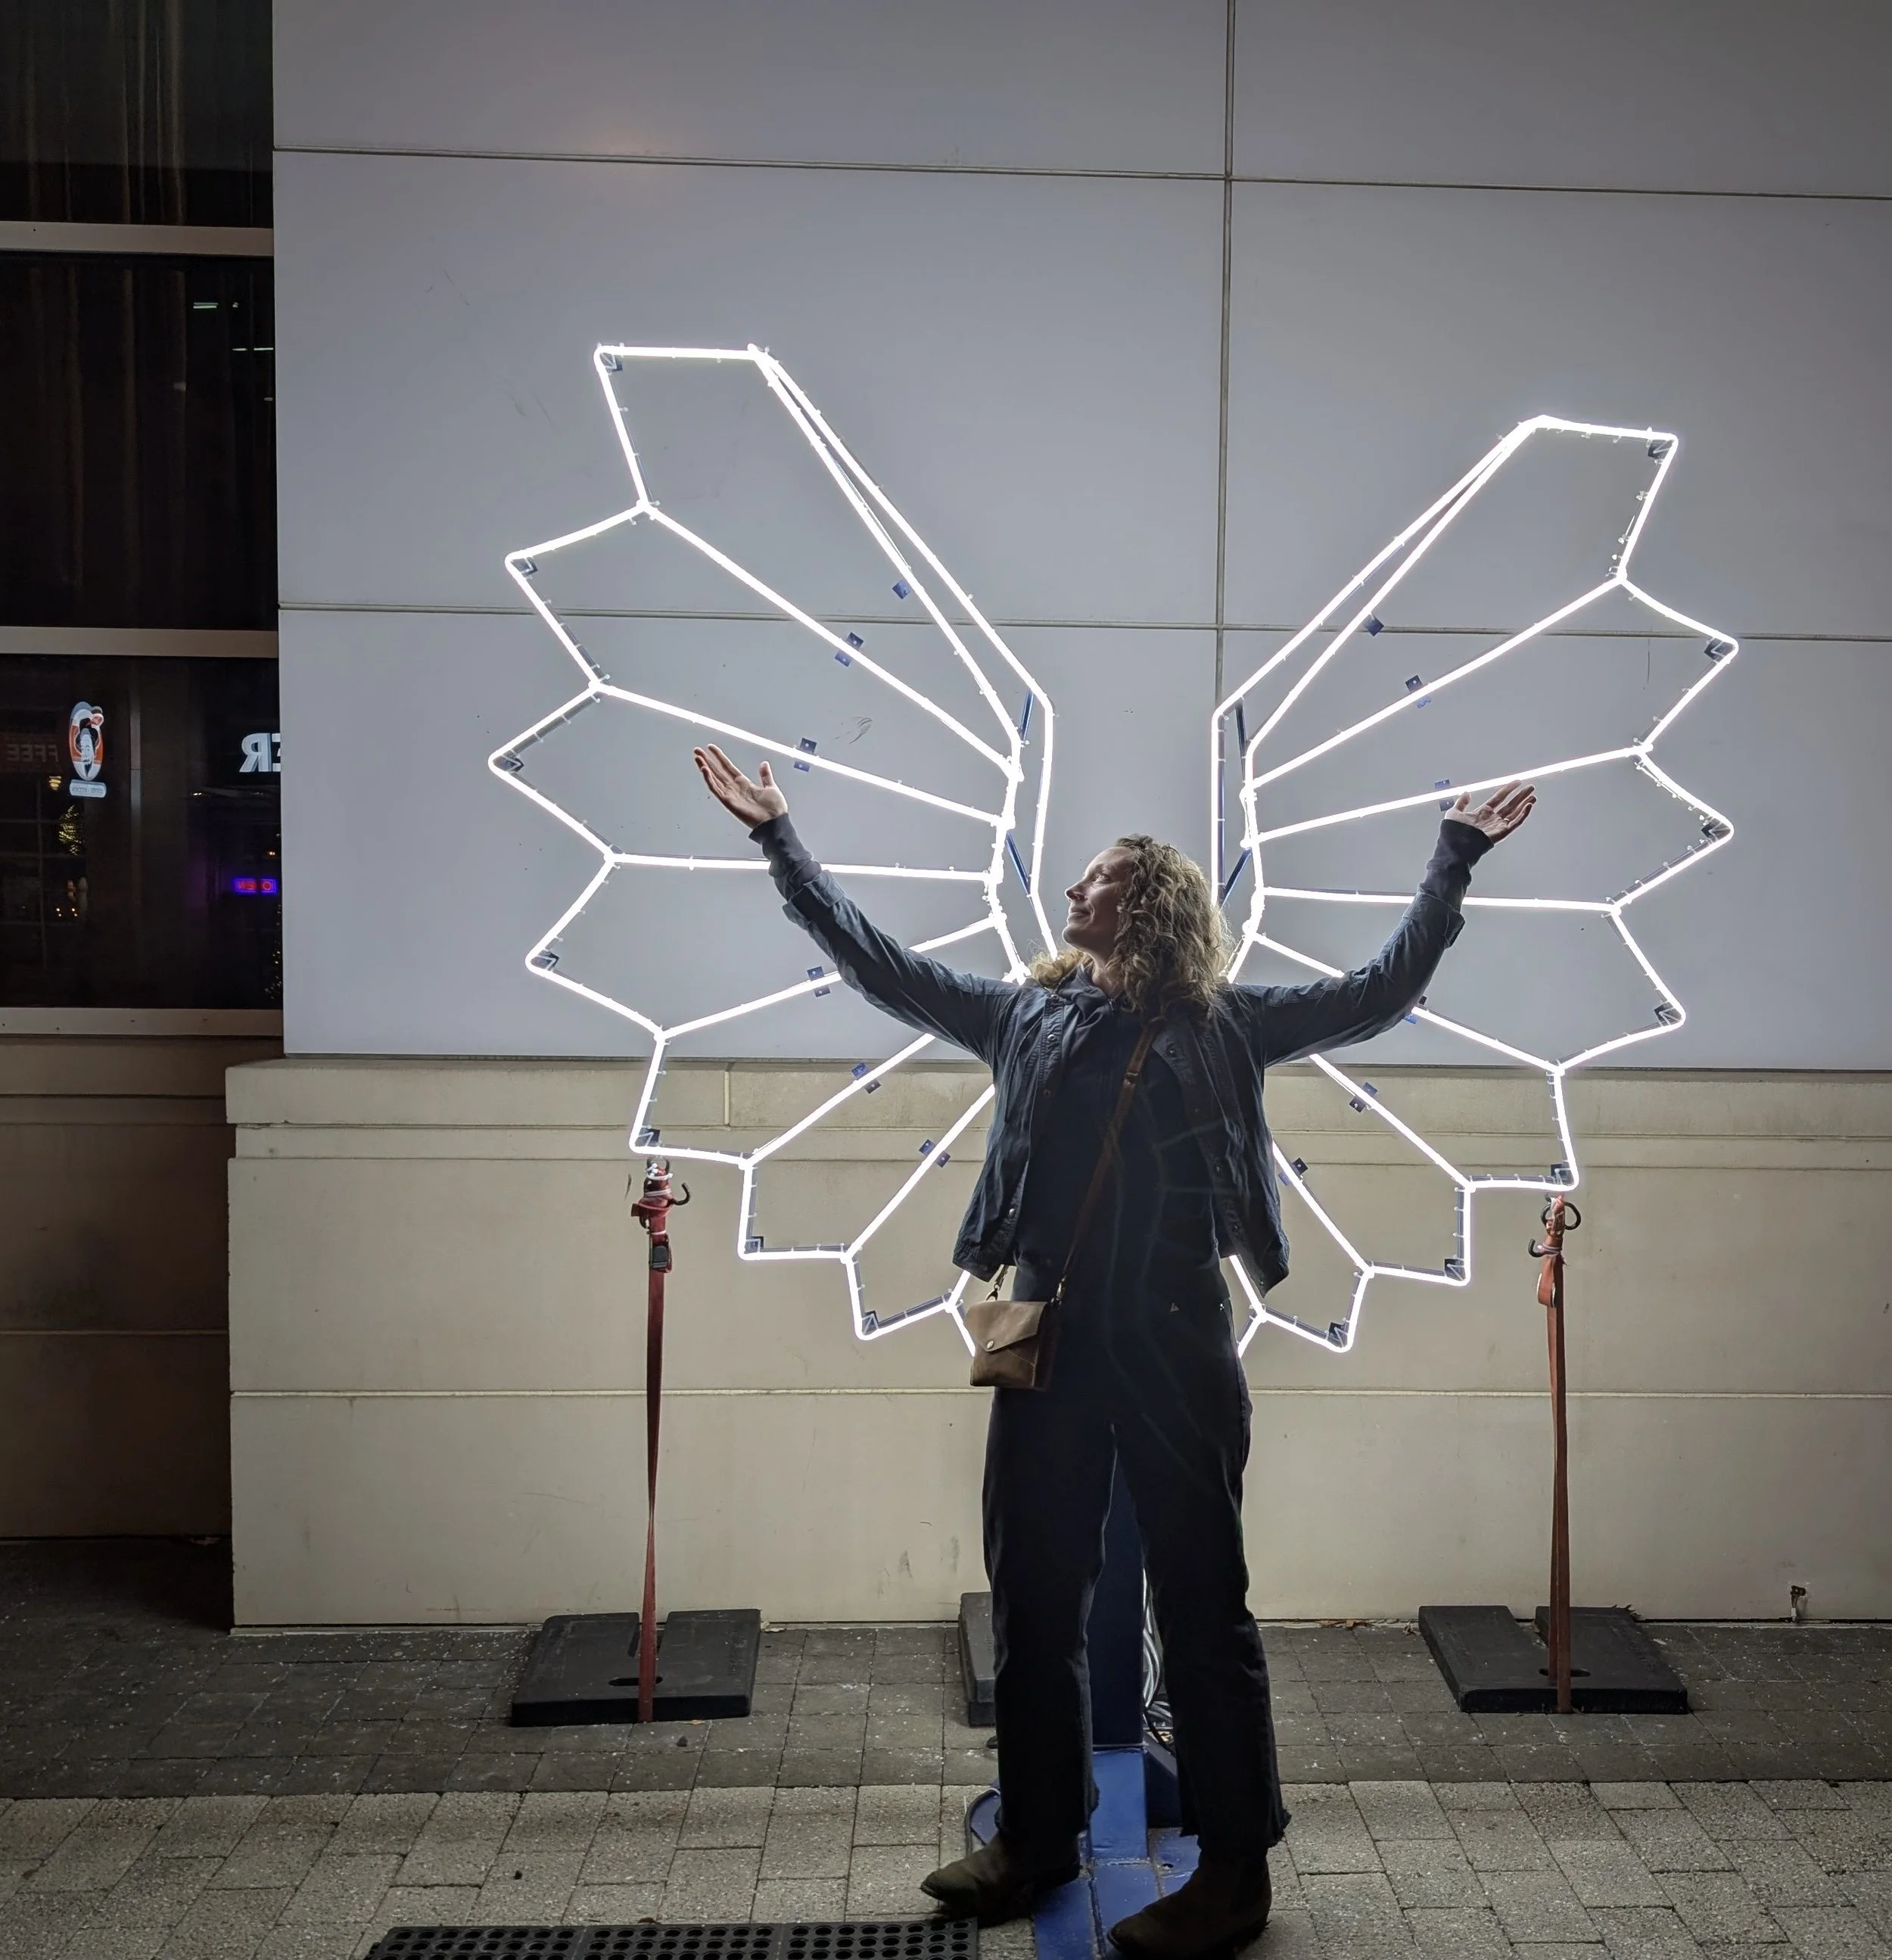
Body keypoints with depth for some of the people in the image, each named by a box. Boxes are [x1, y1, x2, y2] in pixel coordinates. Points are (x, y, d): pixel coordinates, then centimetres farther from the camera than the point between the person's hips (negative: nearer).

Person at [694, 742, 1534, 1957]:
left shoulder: (1223, 1025, 3)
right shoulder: (1027, 1014, 12)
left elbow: (1384, 990, 4)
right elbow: (880, 965, 15)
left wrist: (1456, 857, 0)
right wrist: (780, 836, 15)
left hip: (1174, 1337, -4)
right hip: (1051, 1335, 4)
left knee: (1201, 1597, 4)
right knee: (1033, 1593, 12)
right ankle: (1039, 1835, 29)